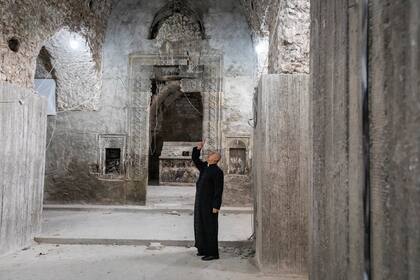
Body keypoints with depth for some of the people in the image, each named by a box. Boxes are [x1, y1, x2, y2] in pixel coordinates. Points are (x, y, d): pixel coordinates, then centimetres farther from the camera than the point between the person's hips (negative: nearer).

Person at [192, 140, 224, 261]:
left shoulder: (217, 171, -15)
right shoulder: (204, 167, 10)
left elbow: (219, 190, -18)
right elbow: (195, 159, 17)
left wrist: (216, 207, -20)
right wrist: (198, 148, 0)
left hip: (209, 204, -9)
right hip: (201, 203, 9)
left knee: (210, 228, -2)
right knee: (201, 226, 15)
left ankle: (212, 253, 6)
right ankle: (204, 249, 27)